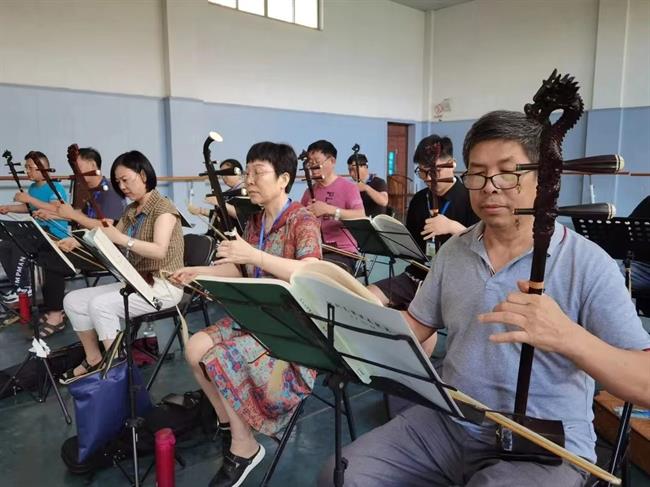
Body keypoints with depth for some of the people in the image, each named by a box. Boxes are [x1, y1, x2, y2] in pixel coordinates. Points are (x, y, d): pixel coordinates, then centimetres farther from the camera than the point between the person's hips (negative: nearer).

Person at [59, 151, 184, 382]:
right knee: (72, 301, 0)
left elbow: (159, 250, -27)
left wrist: (120, 238, -37)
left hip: (163, 286, -9)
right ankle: (94, 359, 10)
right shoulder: (130, 210, 13)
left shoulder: (163, 207, -12)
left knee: (100, 304, -25)